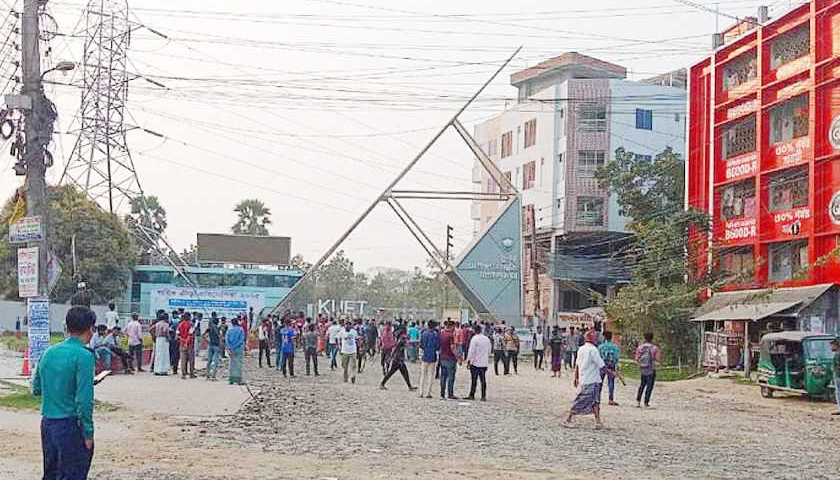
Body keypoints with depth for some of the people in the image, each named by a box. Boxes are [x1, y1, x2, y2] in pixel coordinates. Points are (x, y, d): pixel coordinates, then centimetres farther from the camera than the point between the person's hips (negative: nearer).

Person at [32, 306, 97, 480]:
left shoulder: (49, 352, 7)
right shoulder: (84, 356, -14)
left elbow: (36, 389, 16)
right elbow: (84, 399, -18)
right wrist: (88, 433, -12)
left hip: (47, 423, 7)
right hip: (71, 426, -7)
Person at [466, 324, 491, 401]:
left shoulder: (474, 339, -12)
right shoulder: (487, 339, 7)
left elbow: (471, 351, -13)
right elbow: (489, 350, 14)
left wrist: (468, 361, -7)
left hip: (475, 363, -5)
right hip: (484, 363, 5)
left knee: (474, 379, 1)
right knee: (483, 380, 8)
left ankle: (472, 395, 5)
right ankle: (483, 396, 6)